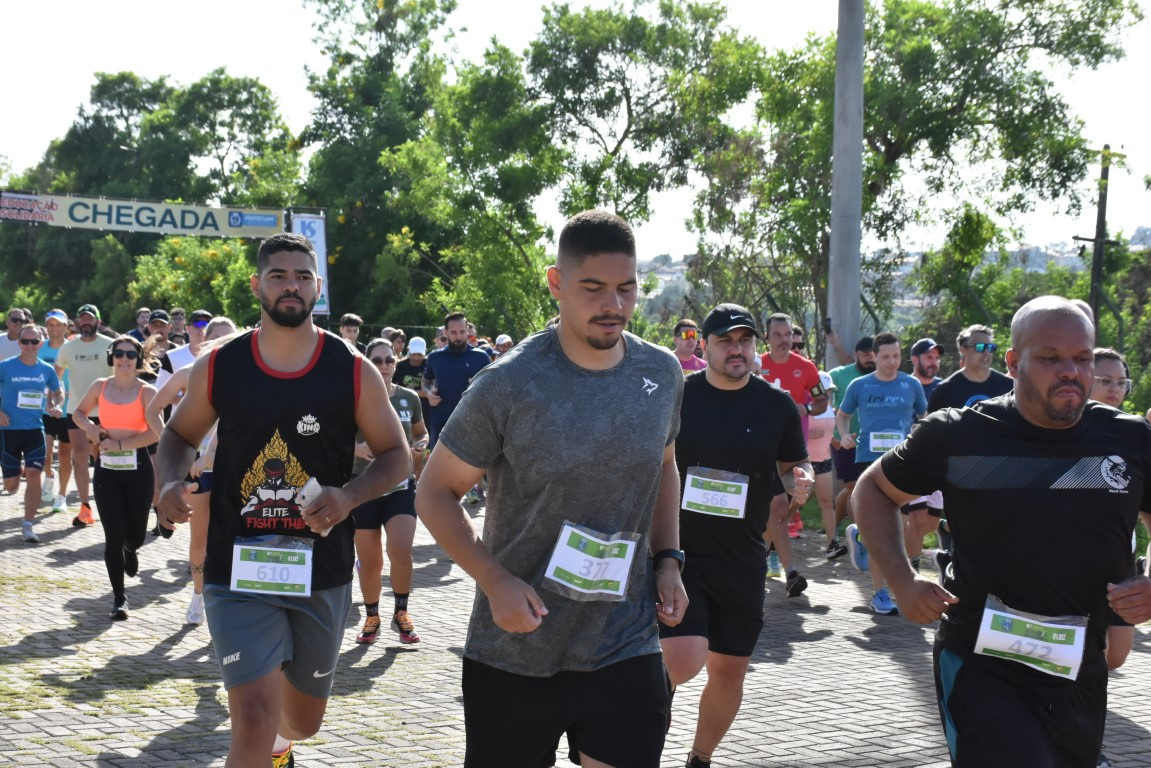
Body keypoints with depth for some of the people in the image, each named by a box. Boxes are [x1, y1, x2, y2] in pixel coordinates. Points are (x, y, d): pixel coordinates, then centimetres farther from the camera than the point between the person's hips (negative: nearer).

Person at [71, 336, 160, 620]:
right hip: (106, 468, 2)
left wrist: (120, 444, -18)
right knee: (113, 536, -3)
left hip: (137, 467, -2)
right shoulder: (100, 386, 3)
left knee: (135, 536, 7)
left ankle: (129, 550, 47)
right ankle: (119, 597, 10)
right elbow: (78, 412, 19)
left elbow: (155, 433, -16)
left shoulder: (146, 391, -7)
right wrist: (88, 426, -3)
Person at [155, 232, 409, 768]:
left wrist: (349, 496, -17)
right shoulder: (217, 367, -2)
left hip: (321, 571, 2)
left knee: (304, 718, 20)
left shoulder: (353, 371, -4)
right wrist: (171, 481, -9)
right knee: (254, 722, -18)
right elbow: (180, 434, 14)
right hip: (238, 568, -1)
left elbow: (395, 455, 3)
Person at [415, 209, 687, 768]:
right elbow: (436, 492, -6)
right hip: (513, 653, -2)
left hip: (626, 648, 2)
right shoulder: (508, 385, -14)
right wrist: (495, 582, -18)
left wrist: (667, 559, 4)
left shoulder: (663, 374, -1)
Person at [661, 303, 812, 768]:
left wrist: (800, 482, -10)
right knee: (684, 661, -19)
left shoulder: (777, 405, 1)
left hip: (742, 559, 3)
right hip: (678, 550, -3)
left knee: (729, 669, 10)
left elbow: (794, 465, 13)